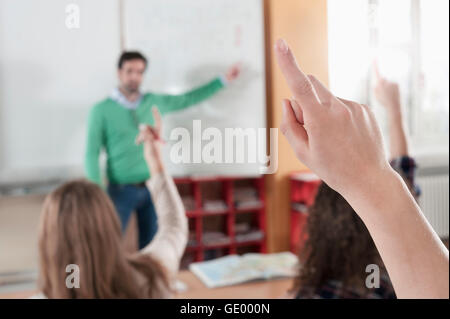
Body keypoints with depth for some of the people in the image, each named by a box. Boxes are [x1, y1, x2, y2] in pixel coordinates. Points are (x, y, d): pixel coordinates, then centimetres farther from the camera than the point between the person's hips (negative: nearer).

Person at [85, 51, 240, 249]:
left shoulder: (154, 102, 6)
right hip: (121, 190, -4)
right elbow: (92, 154, -6)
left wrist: (223, 80, 17)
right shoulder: (101, 110, -5)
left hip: (152, 188, 4)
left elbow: (189, 99, 17)